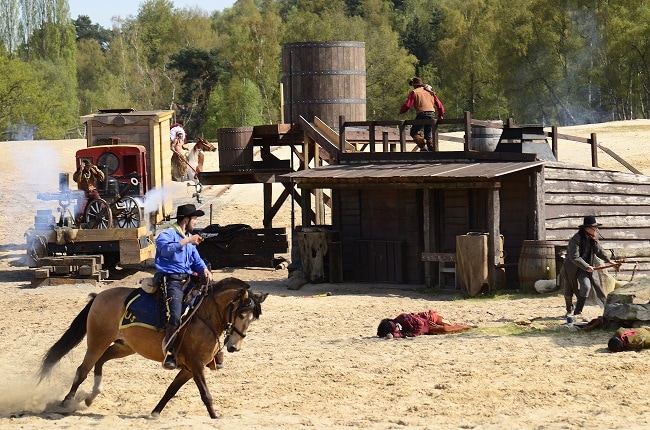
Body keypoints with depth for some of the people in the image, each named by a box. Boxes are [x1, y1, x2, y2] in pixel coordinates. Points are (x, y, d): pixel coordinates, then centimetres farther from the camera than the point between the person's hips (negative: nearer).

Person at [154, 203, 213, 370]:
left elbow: (196, 259, 22)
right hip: (171, 280, -9)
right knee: (175, 316, -27)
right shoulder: (167, 234, -3)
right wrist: (187, 241, -26)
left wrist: (205, 269, 1)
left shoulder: (189, 237, 25)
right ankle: (169, 354, -25)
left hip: (187, 280, 9)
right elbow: (166, 249, -24)